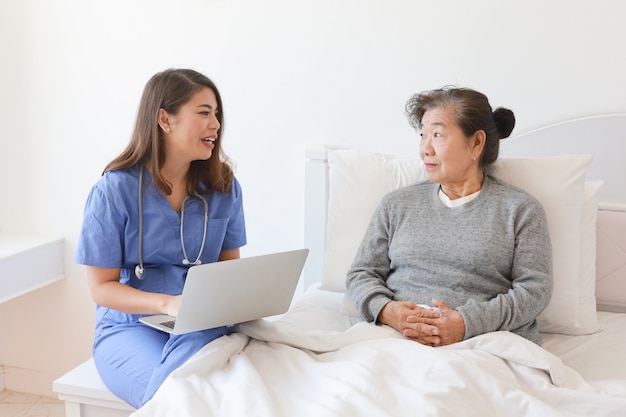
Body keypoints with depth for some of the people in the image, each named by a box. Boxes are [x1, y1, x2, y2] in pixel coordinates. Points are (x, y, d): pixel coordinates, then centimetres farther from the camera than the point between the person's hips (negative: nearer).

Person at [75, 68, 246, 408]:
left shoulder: (223, 186, 4)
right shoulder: (114, 190, -8)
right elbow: (101, 287, -6)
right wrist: (168, 303, -23)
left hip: (201, 325, 3)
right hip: (130, 326, -2)